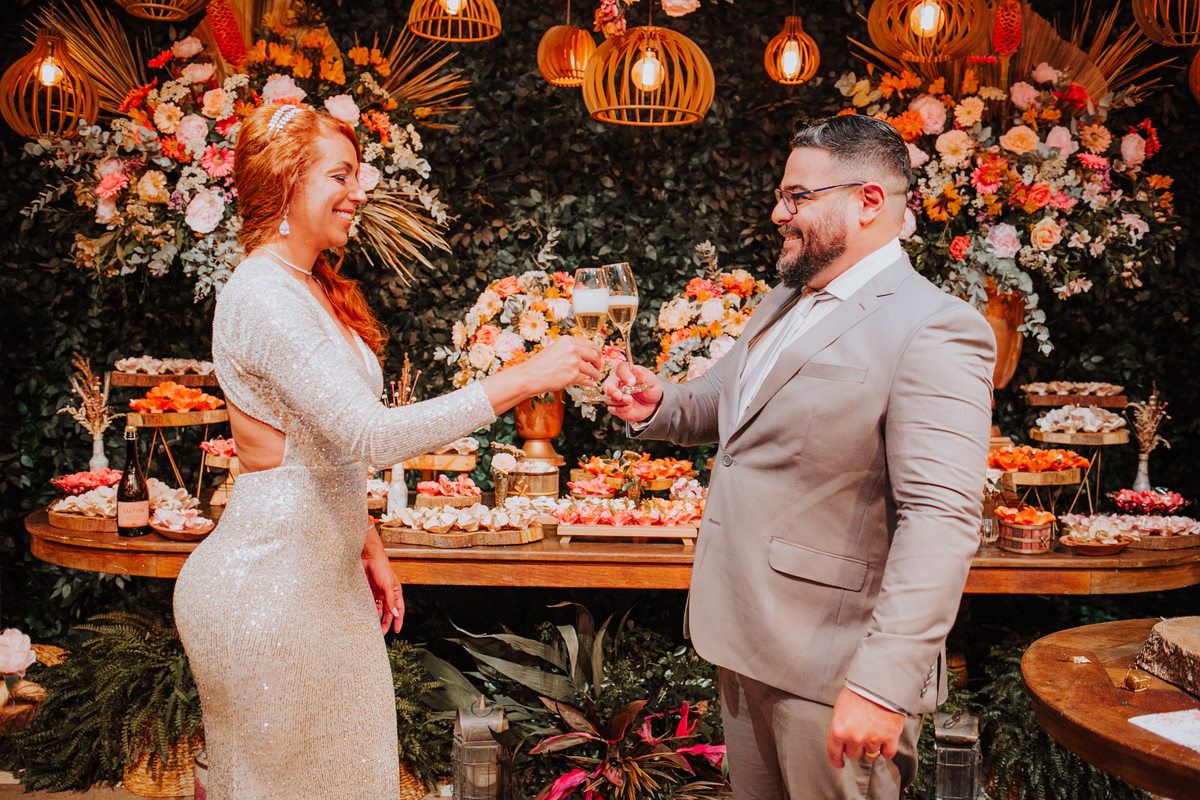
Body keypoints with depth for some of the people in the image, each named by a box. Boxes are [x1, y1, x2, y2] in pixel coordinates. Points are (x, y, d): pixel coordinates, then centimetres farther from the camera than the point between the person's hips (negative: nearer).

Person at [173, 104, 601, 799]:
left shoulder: (314, 289, 11)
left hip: (326, 570, 9)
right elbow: (371, 435, -29)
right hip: (268, 584, -9)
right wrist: (524, 378, -27)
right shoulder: (263, 295, -20)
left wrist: (367, 545, 12)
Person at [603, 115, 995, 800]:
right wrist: (657, 404, 2)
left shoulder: (935, 331, -18)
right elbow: (719, 401, 26)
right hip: (746, 642, 9)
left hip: (833, 666, -8)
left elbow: (942, 523, -25)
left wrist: (882, 685, -30)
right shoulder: (781, 305, 12)